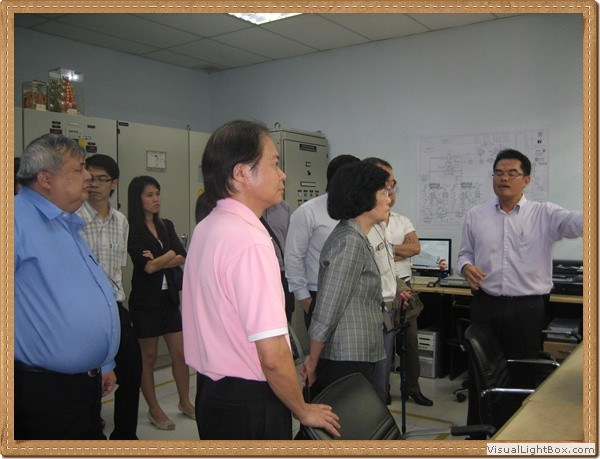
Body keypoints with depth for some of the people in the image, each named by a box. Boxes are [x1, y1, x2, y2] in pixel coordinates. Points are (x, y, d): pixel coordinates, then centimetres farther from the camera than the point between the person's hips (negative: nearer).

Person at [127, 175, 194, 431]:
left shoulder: (166, 225, 8)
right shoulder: (133, 230, -10)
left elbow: (182, 258, -3)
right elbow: (145, 266, -19)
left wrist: (157, 262, -17)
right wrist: (169, 256, -5)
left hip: (169, 296, 6)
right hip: (146, 299, -5)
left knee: (180, 353, 9)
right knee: (148, 356, 7)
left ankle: (185, 402, 26)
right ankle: (154, 410, 21)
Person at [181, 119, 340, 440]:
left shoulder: (205, 230, 4)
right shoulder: (250, 241, -24)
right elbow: (272, 355, -26)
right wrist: (303, 410, -9)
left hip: (211, 389, 8)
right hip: (249, 401, -8)